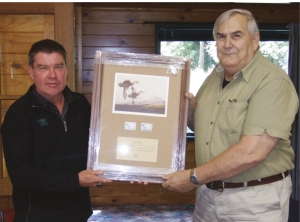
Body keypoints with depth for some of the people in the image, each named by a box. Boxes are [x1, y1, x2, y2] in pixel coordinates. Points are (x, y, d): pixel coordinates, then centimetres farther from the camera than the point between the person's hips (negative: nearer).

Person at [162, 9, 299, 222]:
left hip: (255, 200, -6)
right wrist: (191, 108, -4)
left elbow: (252, 153, -25)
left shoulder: (273, 81, -18)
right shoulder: (215, 76, 6)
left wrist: (194, 177, -18)